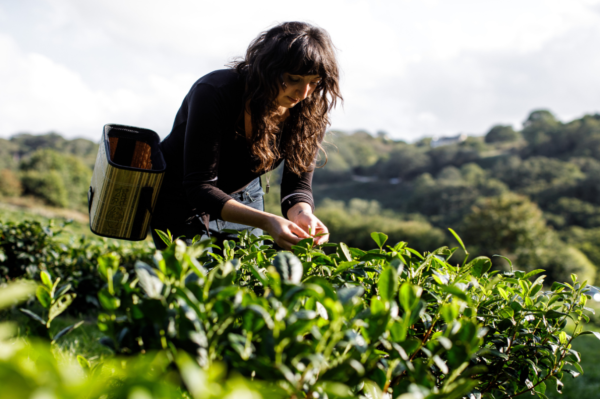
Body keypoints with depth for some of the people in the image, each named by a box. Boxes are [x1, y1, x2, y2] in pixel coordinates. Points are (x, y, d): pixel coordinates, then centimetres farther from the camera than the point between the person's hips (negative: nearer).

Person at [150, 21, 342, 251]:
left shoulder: (311, 111, -19)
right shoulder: (214, 93, -32)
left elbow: (298, 183, -16)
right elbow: (200, 188, -35)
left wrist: (301, 214, -41)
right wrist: (266, 221, -48)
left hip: (243, 195, 4)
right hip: (180, 195, -4)